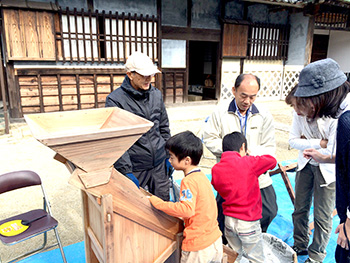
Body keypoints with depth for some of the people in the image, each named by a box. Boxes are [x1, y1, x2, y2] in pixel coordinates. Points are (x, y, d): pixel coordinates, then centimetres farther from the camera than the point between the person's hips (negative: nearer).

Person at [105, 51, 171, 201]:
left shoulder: (156, 95, 5)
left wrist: (169, 156, 13)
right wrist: (126, 171, -18)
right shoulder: (115, 100, -13)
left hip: (159, 165, 5)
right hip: (134, 168, -4)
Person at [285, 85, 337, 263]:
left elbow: (331, 153, -26)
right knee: (300, 208, 16)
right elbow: (293, 141, -9)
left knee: (322, 216, 6)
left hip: (327, 169, -4)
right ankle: (300, 246, 38)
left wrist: (307, 143, -16)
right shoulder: (299, 114, -14)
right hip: (305, 164, 5)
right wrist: (319, 143, -20)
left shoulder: (334, 118, -28)